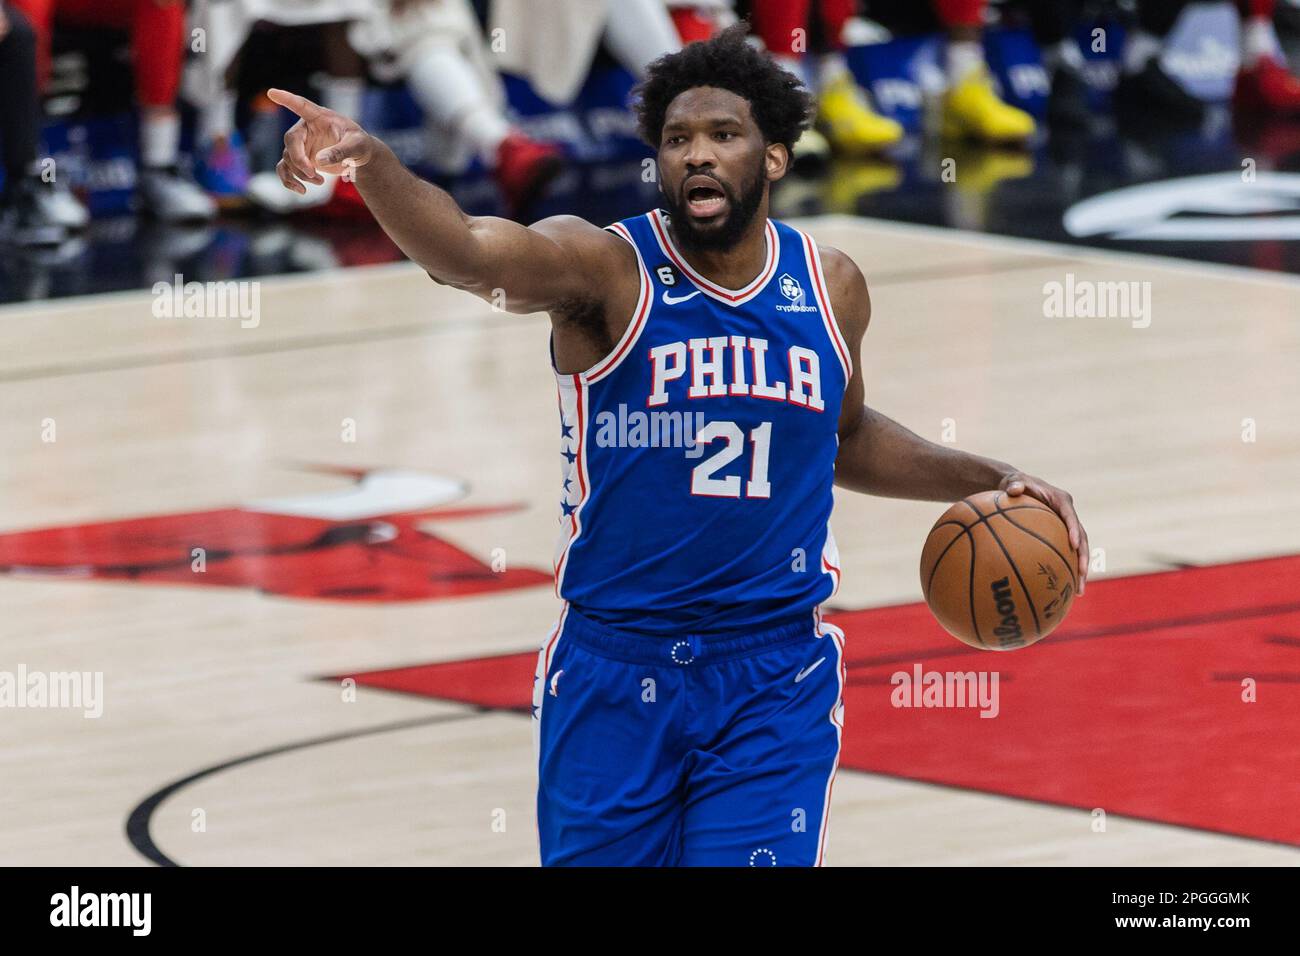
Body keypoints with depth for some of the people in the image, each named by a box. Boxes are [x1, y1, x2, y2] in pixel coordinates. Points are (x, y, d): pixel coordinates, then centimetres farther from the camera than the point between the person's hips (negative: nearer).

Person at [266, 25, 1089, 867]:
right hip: (614, 670, -2)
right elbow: (467, 252, -32)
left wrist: (985, 478, 13)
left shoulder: (831, 288, 4)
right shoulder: (605, 268, -10)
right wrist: (369, 162, -51)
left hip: (777, 678, 2)